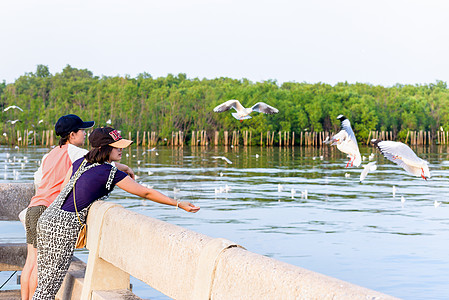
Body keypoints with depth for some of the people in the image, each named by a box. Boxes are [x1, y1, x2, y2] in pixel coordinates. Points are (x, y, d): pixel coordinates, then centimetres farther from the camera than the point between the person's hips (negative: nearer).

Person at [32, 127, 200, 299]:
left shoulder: (80, 162, 9)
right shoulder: (112, 173, -11)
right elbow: (146, 193, -8)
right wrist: (179, 204, -2)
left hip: (48, 218, 8)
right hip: (64, 227, -8)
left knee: (45, 281, 15)